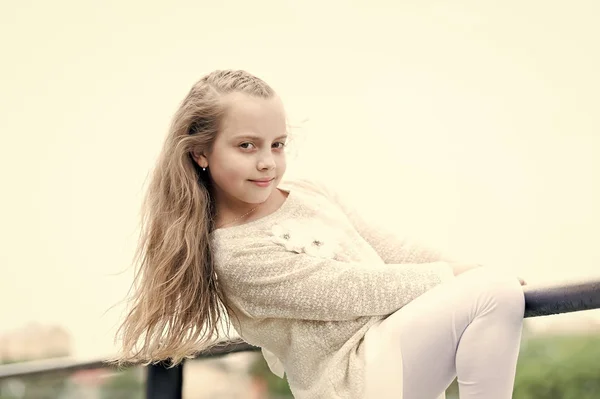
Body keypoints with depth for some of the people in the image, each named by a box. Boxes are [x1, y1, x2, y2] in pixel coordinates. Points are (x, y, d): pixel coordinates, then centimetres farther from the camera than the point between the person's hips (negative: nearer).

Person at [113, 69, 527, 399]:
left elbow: (392, 250, 10)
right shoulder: (238, 256, -15)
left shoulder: (311, 191, 9)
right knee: (496, 292, -23)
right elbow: (353, 291, -17)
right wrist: (453, 275, -10)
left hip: (394, 341, 9)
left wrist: (463, 269, -2)